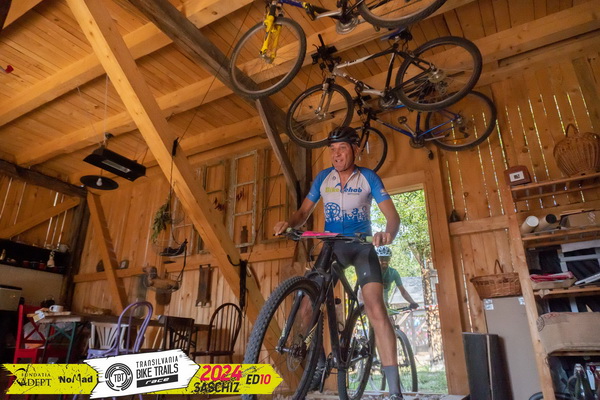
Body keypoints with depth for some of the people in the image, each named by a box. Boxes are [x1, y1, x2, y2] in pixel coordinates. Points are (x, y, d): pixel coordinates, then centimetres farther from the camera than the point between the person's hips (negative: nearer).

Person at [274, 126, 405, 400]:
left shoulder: (368, 177, -7)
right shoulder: (323, 178, 1)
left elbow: (393, 215, -14)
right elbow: (304, 213, 1)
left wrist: (387, 234, -38)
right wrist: (288, 224, -22)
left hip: (362, 247, -3)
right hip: (331, 247, 3)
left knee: (376, 310, -16)